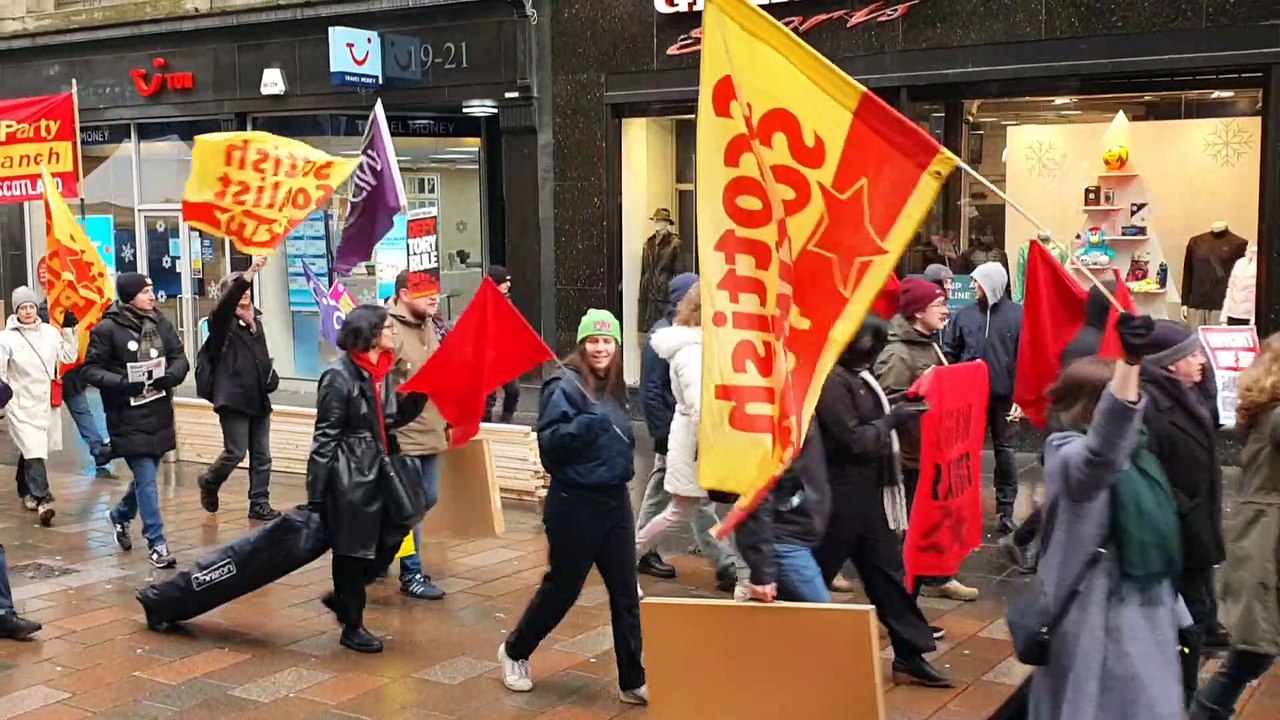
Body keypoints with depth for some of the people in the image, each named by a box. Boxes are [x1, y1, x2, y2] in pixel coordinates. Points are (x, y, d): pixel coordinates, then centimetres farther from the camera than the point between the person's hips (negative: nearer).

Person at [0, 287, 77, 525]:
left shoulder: (49, 332, 4)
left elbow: (69, 357, 7)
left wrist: (69, 331, -1)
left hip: (47, 402, 4)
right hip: (21, 405, -4)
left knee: (30, 450, 17)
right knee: (33, 451, -14)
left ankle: (26, 491, 36)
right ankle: (43, 500, -18)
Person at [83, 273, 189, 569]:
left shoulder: (160, 322, 4)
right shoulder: (107, 329, -10)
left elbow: (180, 357, 7)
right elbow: (91, 370, -8)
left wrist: (171, 375, -15)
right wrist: (122, 383, -23)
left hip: (159, 414, 6)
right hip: (128, 418, -6)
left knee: (146, 475, 19)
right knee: (146, 480, -6)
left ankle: (121, 515, 46)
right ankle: (156, 542, 3)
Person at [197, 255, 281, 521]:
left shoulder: (256, 320, 14)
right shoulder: (221, 320, -5)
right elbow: (227, 301, -27)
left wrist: (270, 377, 1)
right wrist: (250, 271, -38)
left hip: (258, 398, 6)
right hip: (234, 398, -6)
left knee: (261, 456, 5)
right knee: (236, 452, -4)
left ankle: (259, 503, 13)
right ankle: (209, 481, 24)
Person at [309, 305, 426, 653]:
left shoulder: (384, 371, 8)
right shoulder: (340, 377, -16)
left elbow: (396, 418, 13)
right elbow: (325, 438, -14)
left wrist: (420, 392, -3)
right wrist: (315, 494, -14)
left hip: (379, 471, 8)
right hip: (349, 476, -8)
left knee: (389, 540, 10)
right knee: (352, 550, 4)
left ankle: (343, 596, 32)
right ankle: (352, 626, 20)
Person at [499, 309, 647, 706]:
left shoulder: (613, 388, 9)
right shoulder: (564, 386, -13)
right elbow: (549, 442, -22)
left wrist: (623, 468, 9)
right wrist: (588, 422, -33)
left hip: (615, 501, 7)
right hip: (575, 505, -7)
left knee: (625, 593, 6)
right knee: (562, 587, 7)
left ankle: (633, 681, 15)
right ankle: (514, 652, 31)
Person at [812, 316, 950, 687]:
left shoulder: (854, 375, 10)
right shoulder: (831, 380, -20)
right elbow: (854, 440, -21)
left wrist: (898, 413, 2)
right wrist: (893, 419, -12)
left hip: (866, 490, 10)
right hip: (841, 493, -10)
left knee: (886, 569, 13)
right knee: (815, 574, 3)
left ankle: (909, 652, 21)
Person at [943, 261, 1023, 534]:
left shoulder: (1017, 315, -6)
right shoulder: (965, 314, 2)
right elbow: (949, 353, 8)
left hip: (1004, 396, -2)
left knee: (1003, 449, 8)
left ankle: (1006, 509, 14)